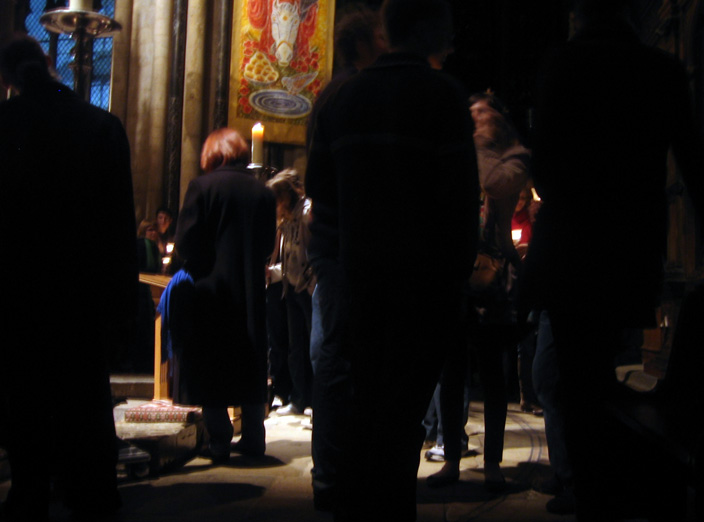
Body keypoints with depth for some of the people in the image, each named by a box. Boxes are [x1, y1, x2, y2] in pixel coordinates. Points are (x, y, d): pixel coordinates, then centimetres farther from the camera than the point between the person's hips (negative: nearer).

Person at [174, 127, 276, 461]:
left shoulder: (202, 186, -8)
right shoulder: (263, 193, 3)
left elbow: (185, 240, -11)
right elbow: (268, 245, 5)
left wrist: (199, 269, 6)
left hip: (211, 289, -3)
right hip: (251, 292, 4)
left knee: (210, 366, 5)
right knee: (250, 366, 12)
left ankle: (219, 442, 6)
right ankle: (253, 438, 17)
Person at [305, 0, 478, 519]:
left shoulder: (343, 97, 11)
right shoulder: (441, 93, -7)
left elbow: (321, 190, 13)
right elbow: (460, 195, -11)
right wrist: (460, 268, -2)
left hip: (360, 273, 6)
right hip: (424, 276, -6)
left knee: (365, 399, 16)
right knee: (404, 404, 1)